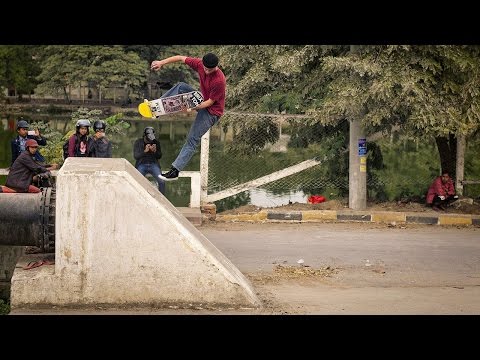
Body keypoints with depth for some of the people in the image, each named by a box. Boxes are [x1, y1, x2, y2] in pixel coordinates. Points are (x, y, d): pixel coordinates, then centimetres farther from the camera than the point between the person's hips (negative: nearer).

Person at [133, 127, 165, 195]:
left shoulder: (156, 142, 8)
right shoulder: (138, 142, 3)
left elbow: (159, 156, 8)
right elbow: (135, 156, -4)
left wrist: (155, 151, -14)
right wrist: (145, 151, -21)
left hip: (153, 164, 2)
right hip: (142, 164, -1)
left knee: (161, 182, -24)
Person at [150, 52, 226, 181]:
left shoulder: (219, 81, -33)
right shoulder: (200, 64, -14)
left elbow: (210, 102, -24)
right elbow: (181, 58, -3)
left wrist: (193, 108, -30)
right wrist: (162, 62, -9)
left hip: (212, 111, -8)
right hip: (201, 99, 8)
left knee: (192, 140, -10)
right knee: (181, 87, -5)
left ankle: (175, 171, -10)